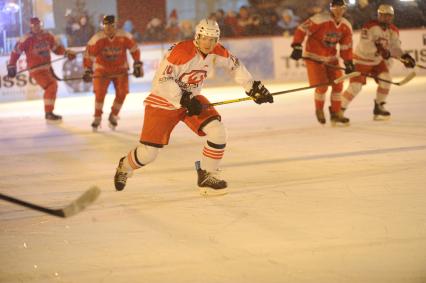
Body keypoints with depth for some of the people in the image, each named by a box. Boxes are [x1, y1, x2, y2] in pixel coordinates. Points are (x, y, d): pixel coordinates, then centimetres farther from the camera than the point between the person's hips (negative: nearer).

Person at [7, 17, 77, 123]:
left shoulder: (47, 36, 2)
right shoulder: (27, 39, -14)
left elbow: (57, 48, 11)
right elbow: (16, 52, -6)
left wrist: (67, 52, -6)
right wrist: (11, 66, -5)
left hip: (46, 67, 8)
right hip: (36, 69, -8)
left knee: (53, 86, 21)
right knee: (51, 86, -22)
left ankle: (49, 113, 38)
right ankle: (49, 114, -21)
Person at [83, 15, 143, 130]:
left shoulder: (124, 36, -15)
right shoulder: (97, 39, -20)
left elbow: (134, 49, -2)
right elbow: (88, 54, -14)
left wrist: (137, 65, 0)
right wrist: (87, 70, -16)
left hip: (120, 69, 2)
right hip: (102, 69, -2)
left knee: (121, 93, -9)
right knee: (100, 92, -16)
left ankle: (113, 116, 13)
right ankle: (97, 118, 2)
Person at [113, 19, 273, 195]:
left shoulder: (215, 52, -7)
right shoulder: (180, 52, -28)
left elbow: (234, 65, 8)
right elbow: (162, 80, -29)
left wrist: (253, 87, 4)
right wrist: (183, 100, -30)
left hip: (192, 99, 6)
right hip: (163, 102, -6)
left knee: (217, 132, -16)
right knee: (148, 153, -4)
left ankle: (207, 175, 2)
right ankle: (125, 166, 30)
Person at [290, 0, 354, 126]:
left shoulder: (346, 26, -3)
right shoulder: (320, 19, -23)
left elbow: (346, 46, 4)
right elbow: (302, 29, -21)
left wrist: (348, 63, -3)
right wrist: (297, 47, -27)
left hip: (331, 58, 6)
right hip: (314, 57, -6)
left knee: (337, 84, 2)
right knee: (322, 86, -11)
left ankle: (336, 113, 17)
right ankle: (319, 110, 16)